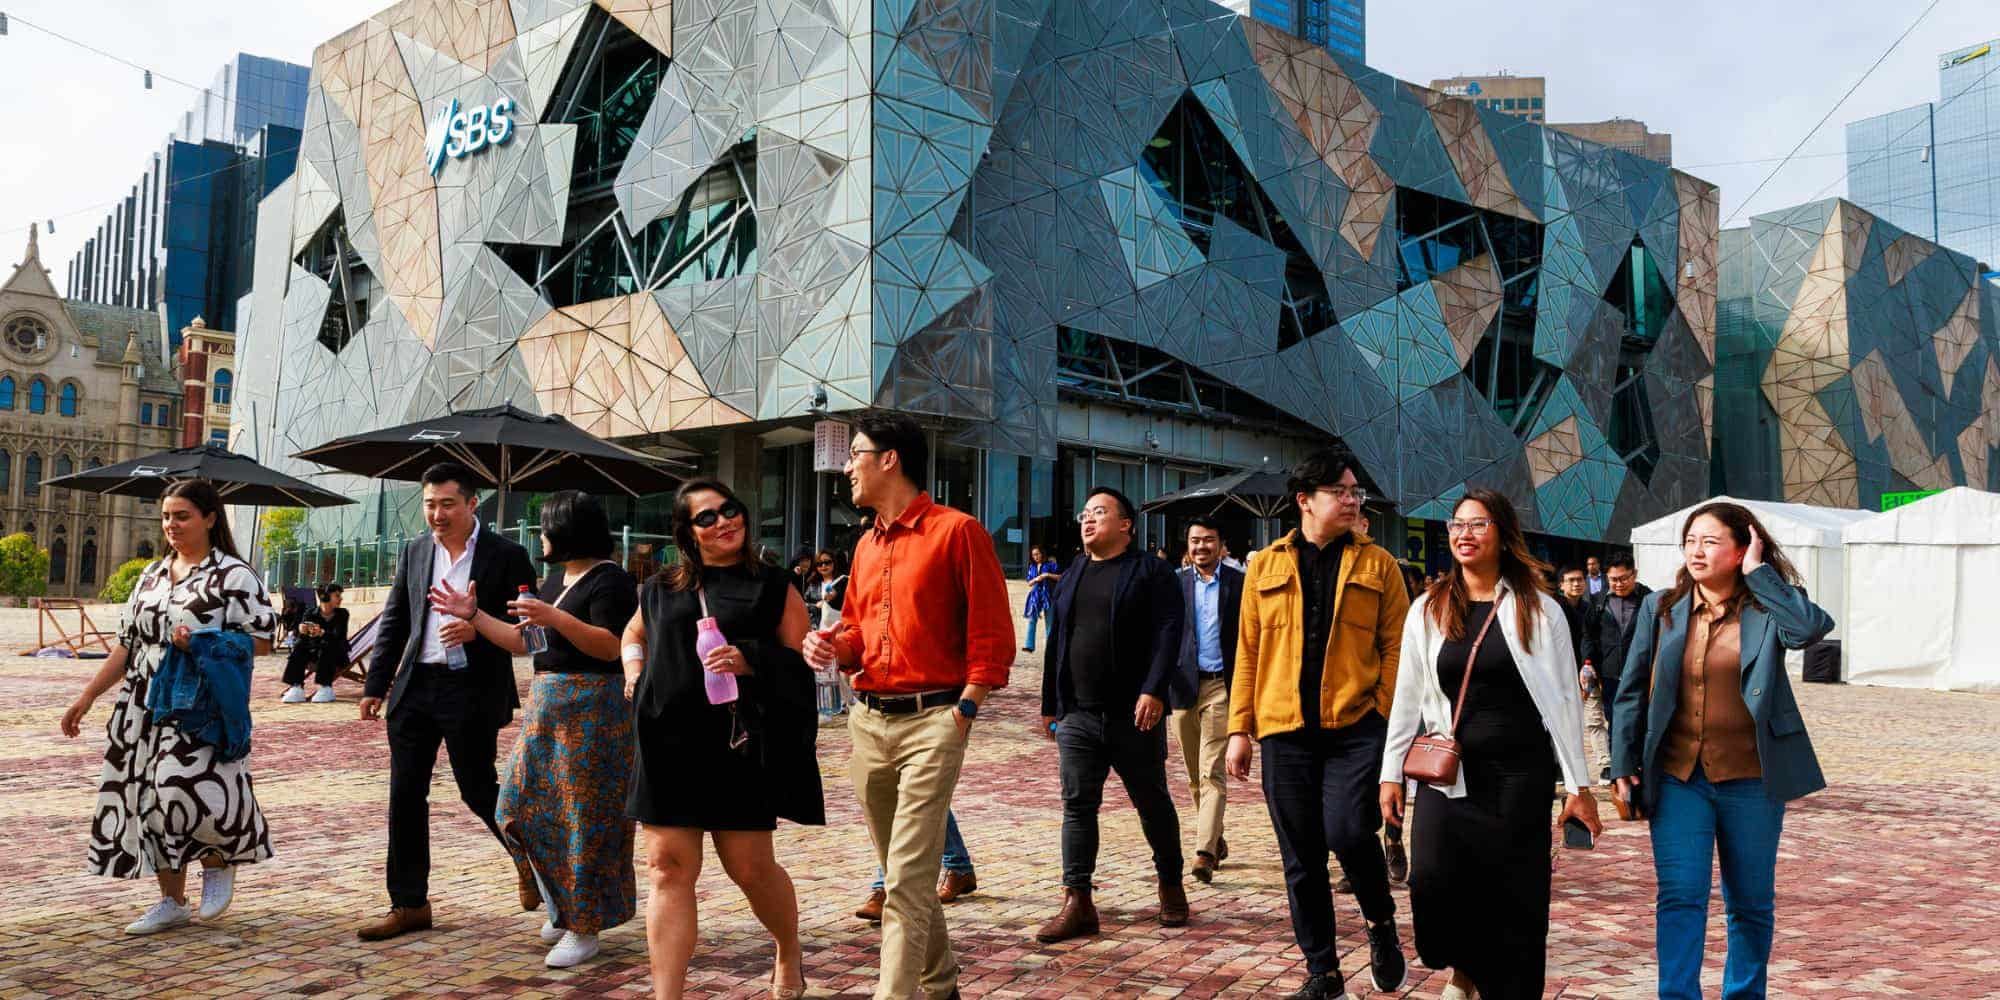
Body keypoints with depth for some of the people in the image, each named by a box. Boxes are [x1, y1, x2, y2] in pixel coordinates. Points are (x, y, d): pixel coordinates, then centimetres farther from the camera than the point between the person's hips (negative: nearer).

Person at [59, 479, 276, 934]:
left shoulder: (234, 575, -5)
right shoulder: (152, 575, 15)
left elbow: (262, 639, -8)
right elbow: (126, 644, 18)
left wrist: (202, 644, -20)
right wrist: (87, 697, 14)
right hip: (147, 709, 7)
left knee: (185, 791, -18)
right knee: (150, 801, 7)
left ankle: (219, 862, 13)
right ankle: (172, 902, 20)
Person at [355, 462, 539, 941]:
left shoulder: (506, 555, -6)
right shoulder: (414, 552, 9)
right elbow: (393, 622, 12)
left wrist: (476, 628, -22)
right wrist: (376, 684, 7)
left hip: (472, 691, -5)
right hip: (415, 687, 5)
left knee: (478, 790, 2)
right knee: (405, 797, 7)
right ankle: (409, 904, 17)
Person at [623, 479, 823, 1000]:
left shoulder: (774, 588, 4)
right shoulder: (661, 590, 14)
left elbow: (801, 663, 0)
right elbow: (633, 634, 32)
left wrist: (750, 660, -17)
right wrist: (635, 674, 13)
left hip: (740, 744, -3)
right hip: (669, 741, 3)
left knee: (750, 866, 4)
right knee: (669, 868, -1)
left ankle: (790, 955, 32)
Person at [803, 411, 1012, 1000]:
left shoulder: (956, 531, -7)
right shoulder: (867, 545, 15)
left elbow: (993, 636, -8)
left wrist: (963, 711, -13)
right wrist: (835, 647, 1)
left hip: (932, 722, -7)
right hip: (867, 722, 7)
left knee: (907, 879, -11)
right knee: (902, 871, 15)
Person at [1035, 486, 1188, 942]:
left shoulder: (1152, 572, -2)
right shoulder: (1071, 576, 16)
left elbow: (1167, 634, -12)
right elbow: (1056, 643, 17)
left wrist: (1154, 691, -24)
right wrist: (1050, 705, 15)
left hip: (1134, 715, -4)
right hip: (1077, 716, 5)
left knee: (1152, 801, 9)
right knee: (1077, 805, 0)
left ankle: (1171, 886, 27)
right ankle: (1077, 903, 3)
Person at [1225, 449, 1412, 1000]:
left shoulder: (1376, 563, 5)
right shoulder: (1265, 566, 9)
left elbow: (1394, 646, 2)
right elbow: (1248, 651, 9)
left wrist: (1390, 723, -7)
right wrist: (1239, 729, 4)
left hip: (1356, 727, -2)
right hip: (1285, 732, 2)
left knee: (1347, 832, -17)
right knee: (1302, 857, 7)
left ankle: (1382, 923, 14)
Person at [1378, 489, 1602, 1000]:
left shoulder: (1539, 610, 0)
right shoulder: (1427, 611, 6)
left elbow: (1563, 701, 1)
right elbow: (1408, 695, 9)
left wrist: (1579, 785, -1)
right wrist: (1391, 771, 6)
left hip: (1518, 772, -1)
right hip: (1445, 770, 1)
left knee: (1515, 899, 1)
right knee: (1434, 882, -11)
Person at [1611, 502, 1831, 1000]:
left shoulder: (1766, 609, -3)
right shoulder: (1661, 608, 2)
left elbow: (1813, 627, -27)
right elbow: (1631, 690, 6)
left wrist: (1758, 573, -16)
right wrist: (1624, 763, 0)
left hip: (1749, 778, 0)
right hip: (1678, 776, 1)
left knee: (1751, 903, 13)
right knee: (1679, 896, -9)